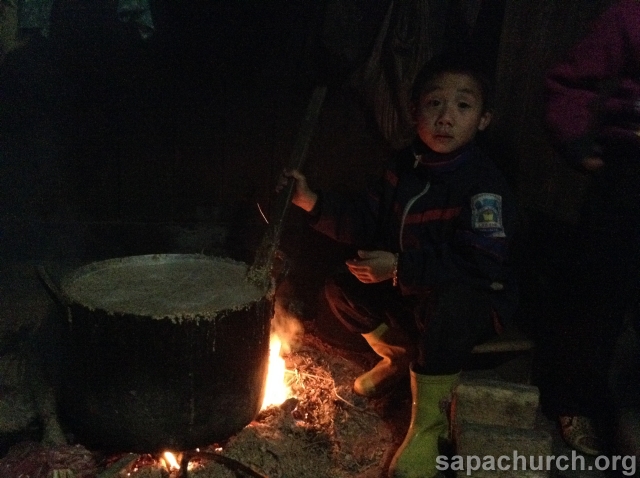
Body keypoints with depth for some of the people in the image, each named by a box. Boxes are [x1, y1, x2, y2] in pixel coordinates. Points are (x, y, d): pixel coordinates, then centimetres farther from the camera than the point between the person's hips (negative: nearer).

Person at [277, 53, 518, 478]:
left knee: (446, 303, -39)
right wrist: (313, 203, -9)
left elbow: (481, 264, -31)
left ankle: (427, 424, -19)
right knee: (342, 288, 1)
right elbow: (366, 221, 5)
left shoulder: (485, 184, -23)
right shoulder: (404, 167, 1)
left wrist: (400, 267, -33)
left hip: (474, 302, -7)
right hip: (408, 291, 7)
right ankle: (398, 357, 24)